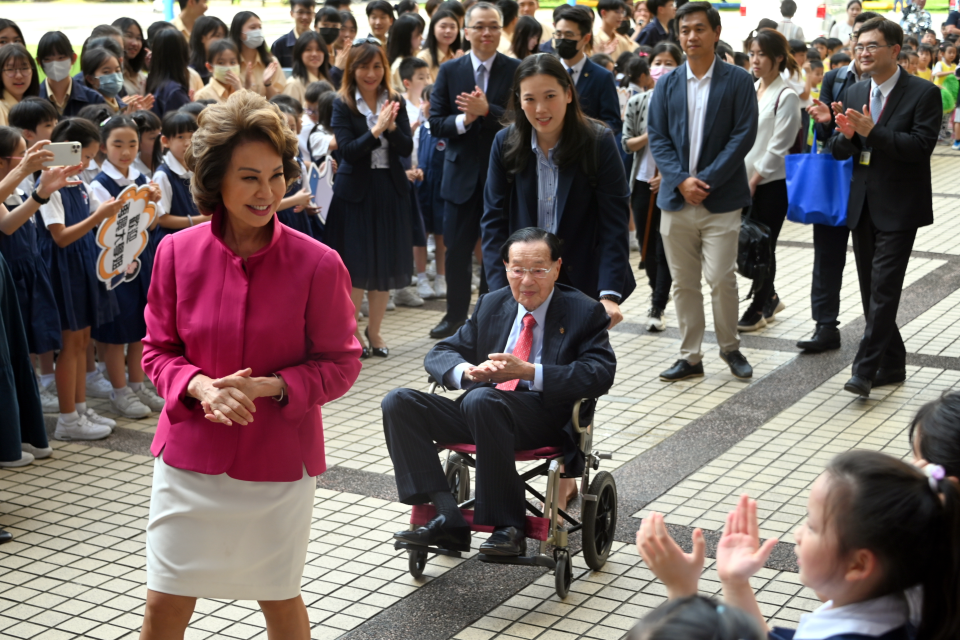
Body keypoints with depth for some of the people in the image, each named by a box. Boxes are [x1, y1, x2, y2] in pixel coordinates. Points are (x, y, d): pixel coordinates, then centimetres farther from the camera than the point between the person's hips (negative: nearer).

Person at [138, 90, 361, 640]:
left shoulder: (318, 264, -12)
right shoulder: (178, 252, -5)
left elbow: (340, 364, -5)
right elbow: (158, 350, 4)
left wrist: (268, 386, -21)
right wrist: (201, 387, -17)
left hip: (279, 460, -1)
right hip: (191, 454, 2)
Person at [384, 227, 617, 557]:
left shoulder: (585, 312, 6)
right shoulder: (490, 305, 20)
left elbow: (600, 374, -10)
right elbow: (438, 354, 16)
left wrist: (528, 371, -21)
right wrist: (466, 371, -10)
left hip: (545, 413, -6)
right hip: (479, 415, 6)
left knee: (481, 399, -37)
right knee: (399, 403, -16)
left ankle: (508, 526, -29)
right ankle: (448, 519, -24)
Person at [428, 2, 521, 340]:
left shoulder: (517, 71, -4)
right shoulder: (449, 71, 3)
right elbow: (436, 123, 0)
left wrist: (486, 110, -24)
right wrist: (463, 120, -19)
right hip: (462, 175, 2)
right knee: (457, 249, 9)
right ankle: (456, 315, 24)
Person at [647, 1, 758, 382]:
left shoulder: (737, 81, 0)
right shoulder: (667, 85, 9)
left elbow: (744, 135, -6)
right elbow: (657, 137, 5)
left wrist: (706, 179, -13)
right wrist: (681, 180, -10)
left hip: (720, 199, -3)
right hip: (676, 198, 3)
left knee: (720, 277, -8)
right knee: (683, 282, 7)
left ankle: (730, 347, 14)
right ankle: (690, 357, 16)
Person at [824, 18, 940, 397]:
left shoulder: (923, 94, -8)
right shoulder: (853, 94, 9)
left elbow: (921, 145, -19)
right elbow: (838, 152, 8)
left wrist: (872, 131, -25)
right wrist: (845, 135, -15)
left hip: (898, 208, -6)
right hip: (862, 206, 7)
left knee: (883, 289, -11)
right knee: (871, 291, 11)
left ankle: (865, 370, -10)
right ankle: (892, 366, 23)